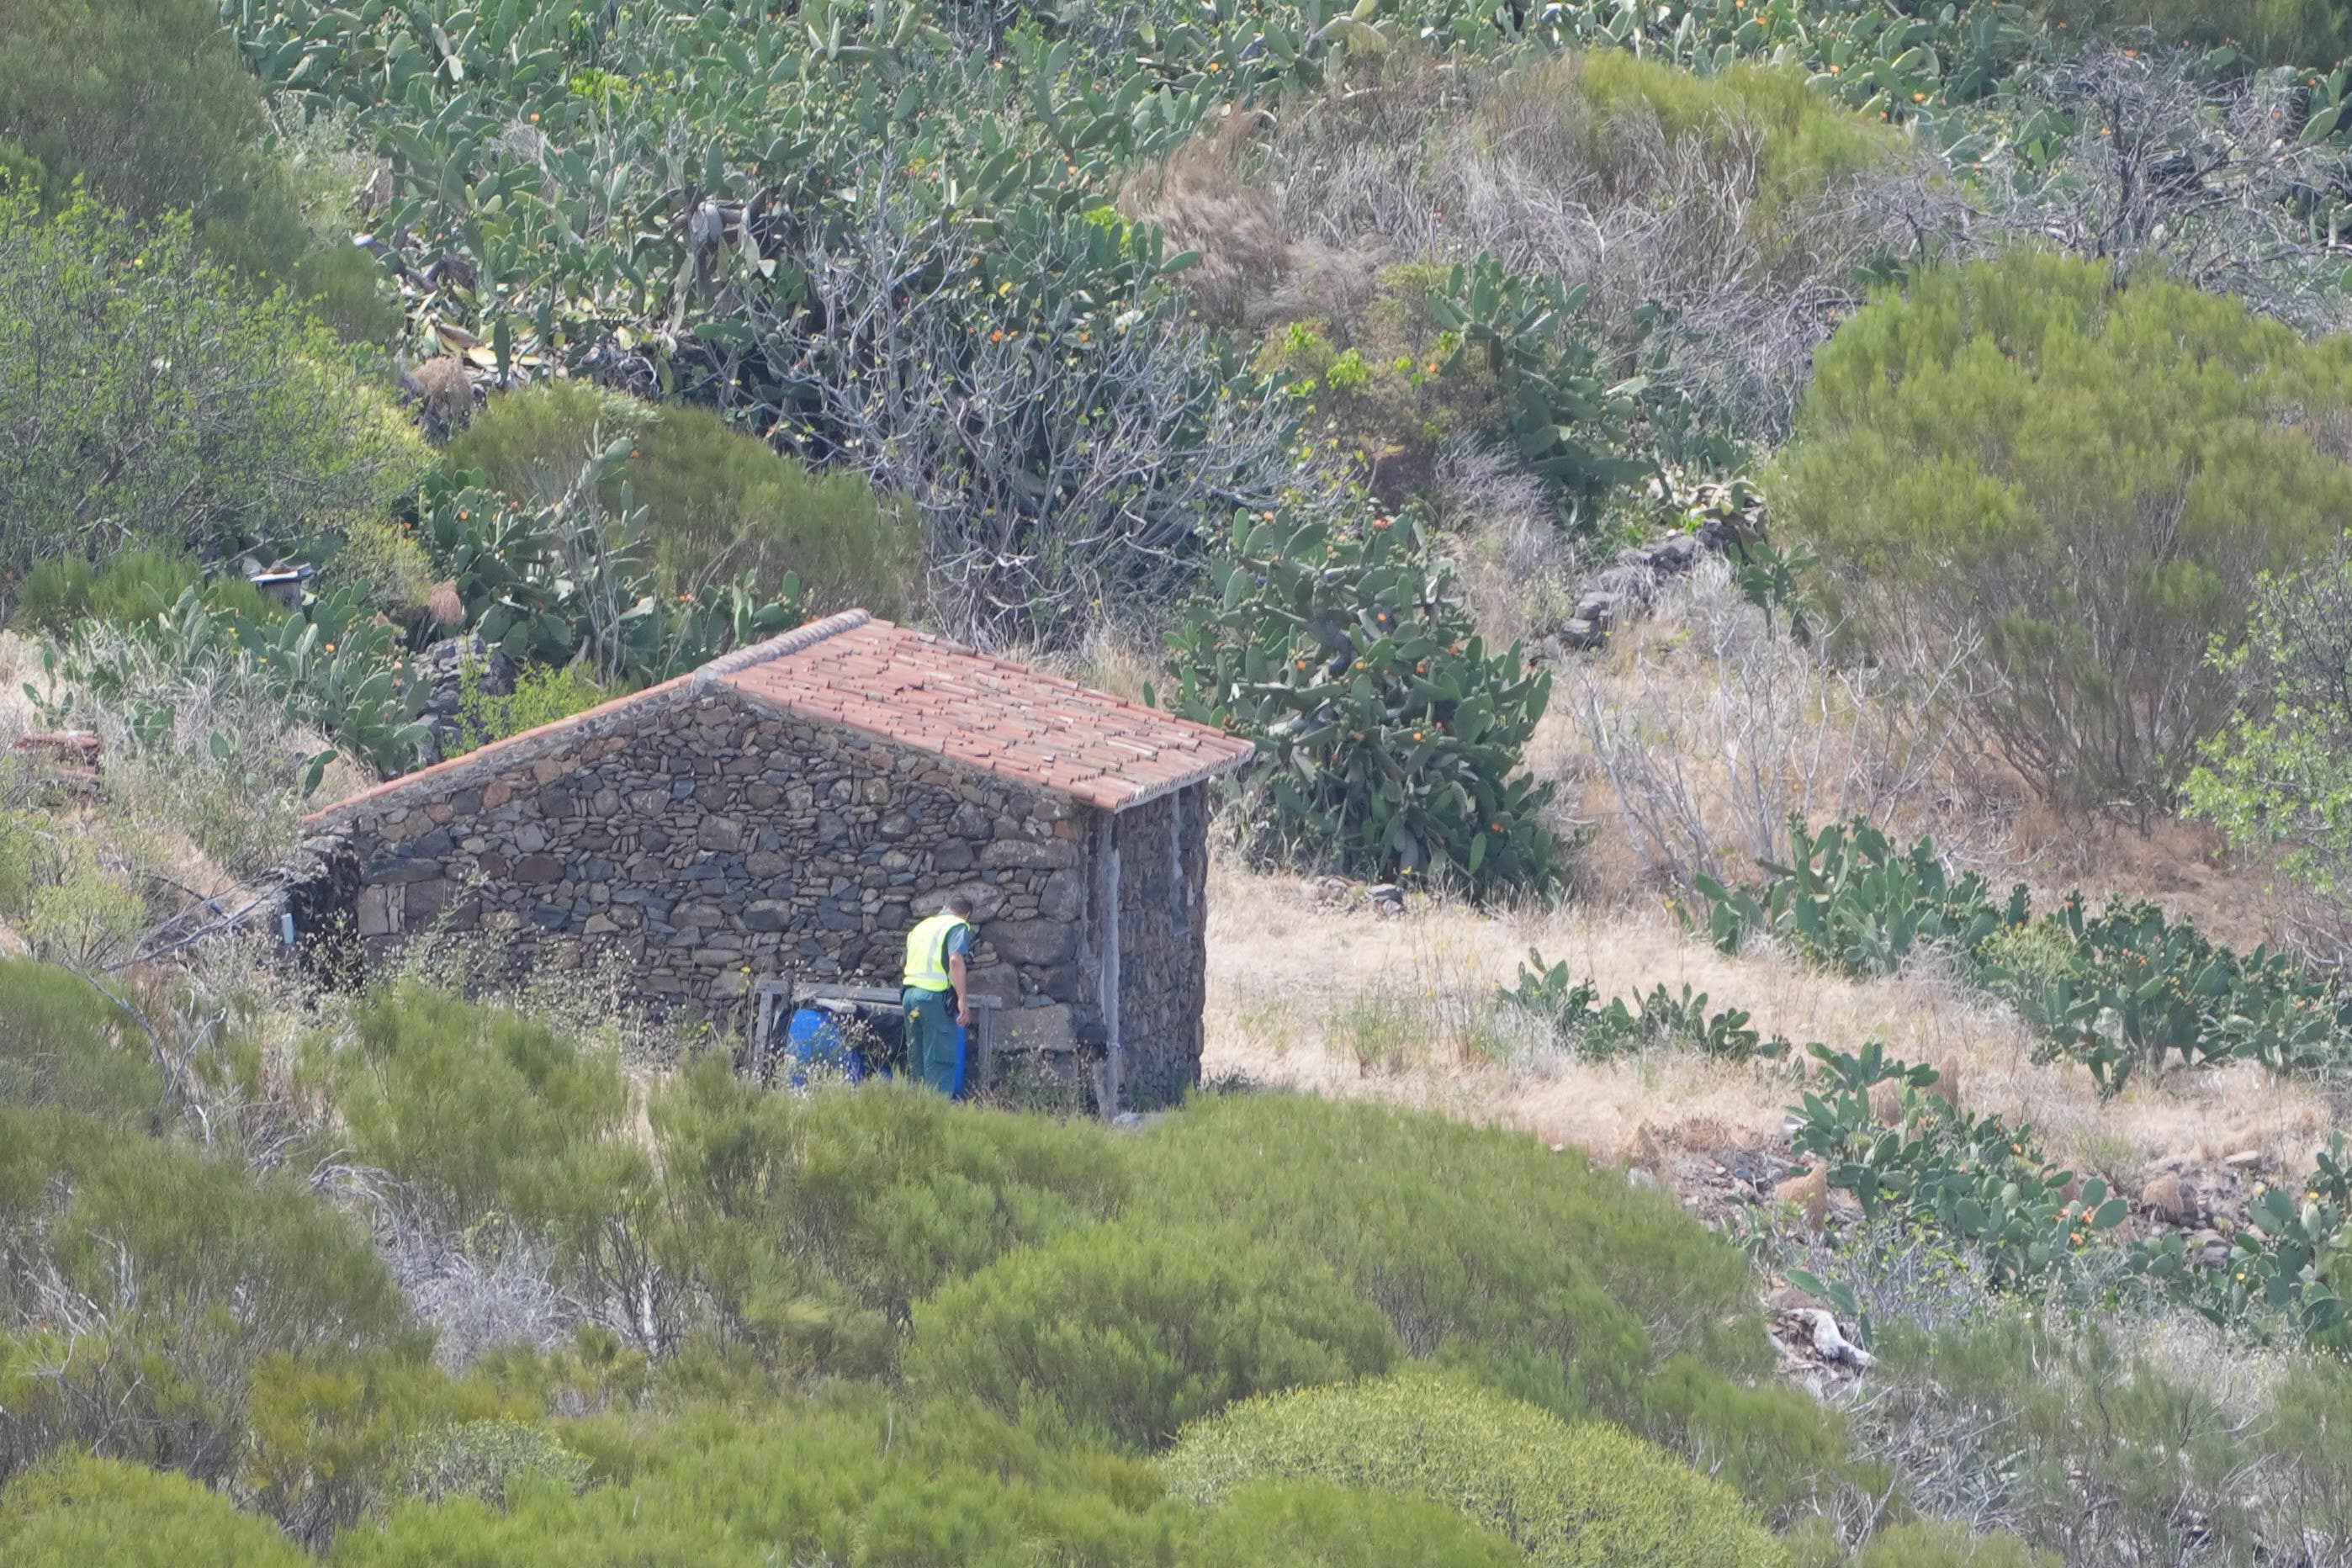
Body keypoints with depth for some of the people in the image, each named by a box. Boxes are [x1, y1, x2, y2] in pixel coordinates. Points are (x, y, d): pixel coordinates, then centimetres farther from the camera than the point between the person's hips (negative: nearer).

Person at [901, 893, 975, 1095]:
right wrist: (963, 999, -20)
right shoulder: (958, 927, -1)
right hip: (936, 997, -7)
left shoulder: (920, 927, 22)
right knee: (940, 1061, -6)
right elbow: (956, 960, -18)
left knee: (916, 1061, 12)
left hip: (910, 994, 7)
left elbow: (905, 961, 31)